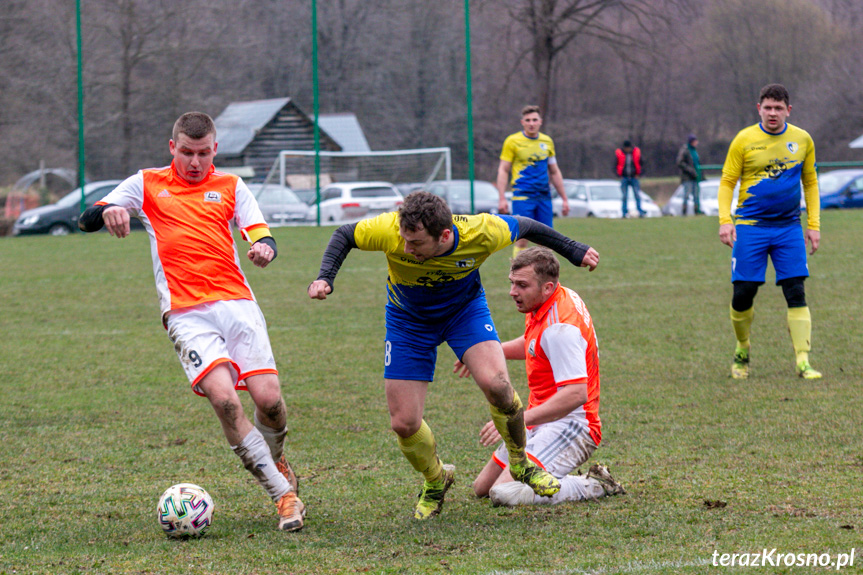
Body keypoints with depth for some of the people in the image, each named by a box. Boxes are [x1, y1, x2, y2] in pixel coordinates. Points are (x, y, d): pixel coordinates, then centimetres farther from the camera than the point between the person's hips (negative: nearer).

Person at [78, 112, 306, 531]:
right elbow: (87, 220, 9)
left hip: (236, 302, 2)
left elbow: (263, 235, 9)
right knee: (223, 397, -22)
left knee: (268, 398, -12)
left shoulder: (230, 187, 18)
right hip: (186, 314, -2)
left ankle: (275, 462, 23)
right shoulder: (147, 185, 15)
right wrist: (107, 212, -17)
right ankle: (283, 495, -13)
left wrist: (264, 247, -17)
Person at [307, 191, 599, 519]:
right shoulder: (390, 231, -34)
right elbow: (344, 236, -14)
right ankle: (435, 481, 27)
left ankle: (520, 464, 2)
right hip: (409, 318, 1)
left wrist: (574, 252, 1)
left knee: (496, 384, -26)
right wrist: (325, 278, -29)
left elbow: (523, 227, -11)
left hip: (465, 309, -1)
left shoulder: (481, 233, -33)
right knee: (403, 423, -6)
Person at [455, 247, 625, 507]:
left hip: (570, 424, -10)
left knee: (505, 493, -25)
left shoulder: (560, 327, -25)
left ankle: (594, 485, -9)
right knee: (482, 486, 12)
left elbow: (576, 394, -33)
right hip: (545, 423, 10)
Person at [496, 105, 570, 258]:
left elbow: (554, 172, 18)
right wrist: (502, 198, -9)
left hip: (544, 197, 4)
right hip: (522, 197, -4)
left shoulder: (547, 142, 11)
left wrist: (564, 199, 17)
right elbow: (503, 170, -1)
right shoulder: (512, 141, -1)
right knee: (522, 239, -10)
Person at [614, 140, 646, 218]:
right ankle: (624, 213, 1)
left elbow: (640, 164, 9)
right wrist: (620, 175, -5)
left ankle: (640, 212, -5)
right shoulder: (618, 153, -3)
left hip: (634, 177, 1)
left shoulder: (636, 152, 0)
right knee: (625, 196, -3)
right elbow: (616, 166, 3)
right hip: (624, 178, -1)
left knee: (637, 195, -6)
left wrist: (637, 174, 0)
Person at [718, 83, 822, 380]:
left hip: (788, 228, 2)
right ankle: (742, 351, 22)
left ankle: (803, 361, -8)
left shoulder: (802, 140, 5)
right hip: (750, 226, -1)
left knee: (796, 294, -8)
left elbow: (810, 182, 14)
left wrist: (813, 224, 8)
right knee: (743, 294, -2)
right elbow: (727, 182, 2)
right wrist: (725, 219, -11)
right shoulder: (744, 140, -2)